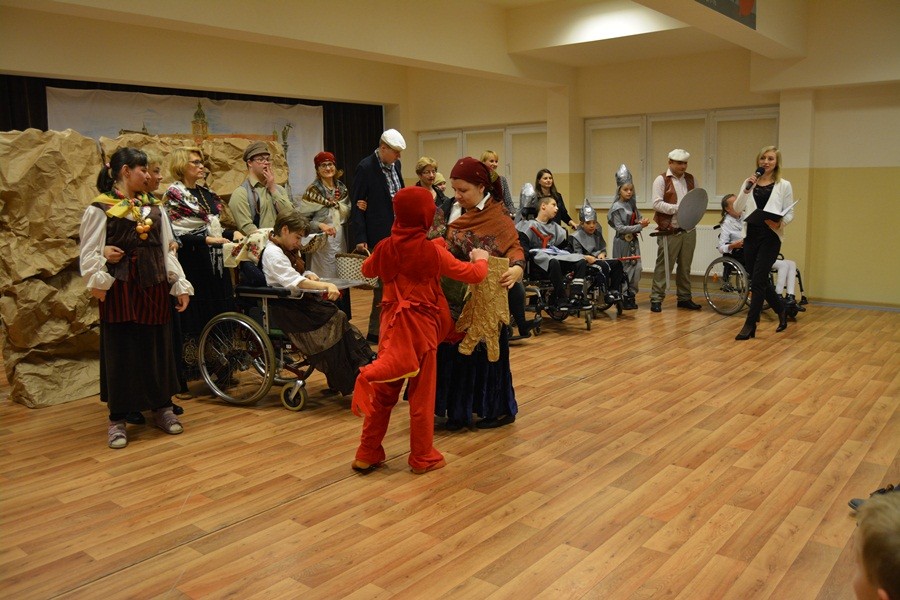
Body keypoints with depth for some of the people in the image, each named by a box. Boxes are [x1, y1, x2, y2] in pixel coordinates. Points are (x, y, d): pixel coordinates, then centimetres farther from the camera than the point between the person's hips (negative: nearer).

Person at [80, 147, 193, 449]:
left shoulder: (154, 207, 12)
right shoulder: (100, 209, -3)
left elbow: (167, 250, 11)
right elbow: (91, 253, -7)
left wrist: (181, 285, 5)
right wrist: (97, 282, -21)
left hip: (153, 287, 4)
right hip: (120, 287, -4)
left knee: (158, 347, 9)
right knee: (120, 351, 1)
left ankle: (162, 408, 24)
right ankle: (117, 420, 13)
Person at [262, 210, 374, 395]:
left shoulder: (287, 250, 17)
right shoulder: (273, 253, -13)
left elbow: (301, 275, 20)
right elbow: (295, 281, -26)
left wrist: (311, 276, -4)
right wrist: (327, 286, -35)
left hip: (299, 302, 9)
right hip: (285, 309, -9)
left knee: (338, 317, -15)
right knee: (335, 321, -22)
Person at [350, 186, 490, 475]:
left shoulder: (385, 248, -1)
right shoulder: (432, 251, -12)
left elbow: (367, 270, 21)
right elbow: (473, 275, -7)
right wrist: (481, 259, 13)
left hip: (392, 324, 4)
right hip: (422, 325, -4)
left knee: (383, 392, 13)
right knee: (421, 395, 7)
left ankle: (367, 454, 20)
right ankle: (423, 457, 19)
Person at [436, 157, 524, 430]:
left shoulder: (498, 215, -11)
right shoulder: (454, 212, 8)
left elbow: (514, 248, -19)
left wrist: (517, 268, -40)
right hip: (456, 297, 6)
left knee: (485, 352, 2)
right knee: (455, 352, 9)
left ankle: (499, 409, 19)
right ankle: (459, 410, 22)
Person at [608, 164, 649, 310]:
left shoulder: (632, 203, 9)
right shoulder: (617, 207, -12)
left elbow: (639, 217, 20)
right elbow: (620, 228, -17)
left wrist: (642, 221, -5)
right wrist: (639, 226, -19)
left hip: (633, 241, 6)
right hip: (622, 242, -6)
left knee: (636, 268, 1)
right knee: (623, 270, 0)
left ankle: (631, 296, 12)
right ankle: (622, 299, 9)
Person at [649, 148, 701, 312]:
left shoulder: (690, 179, 14)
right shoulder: (661, 180, -3)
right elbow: (657, 203, -12)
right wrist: (677, 208, -20)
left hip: (689, 229, 6)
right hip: (670, 230, -5)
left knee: (685, 266, 12)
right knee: (664, 266, -3)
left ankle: (684, 298, 20)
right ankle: (656, 299, 2)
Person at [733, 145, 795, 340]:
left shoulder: (784, 185, 1)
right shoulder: (749, 182, 9)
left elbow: (790, 213, 0)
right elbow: (737, 209, 1)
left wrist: (780, 222, -21)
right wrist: (747, 189, -12)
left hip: (770, 237, -4)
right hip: (751, 235, 4)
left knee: (757, 281, -7)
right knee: (759, 280, 11)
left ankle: (750, 325, 1)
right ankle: (781, 308, 36)